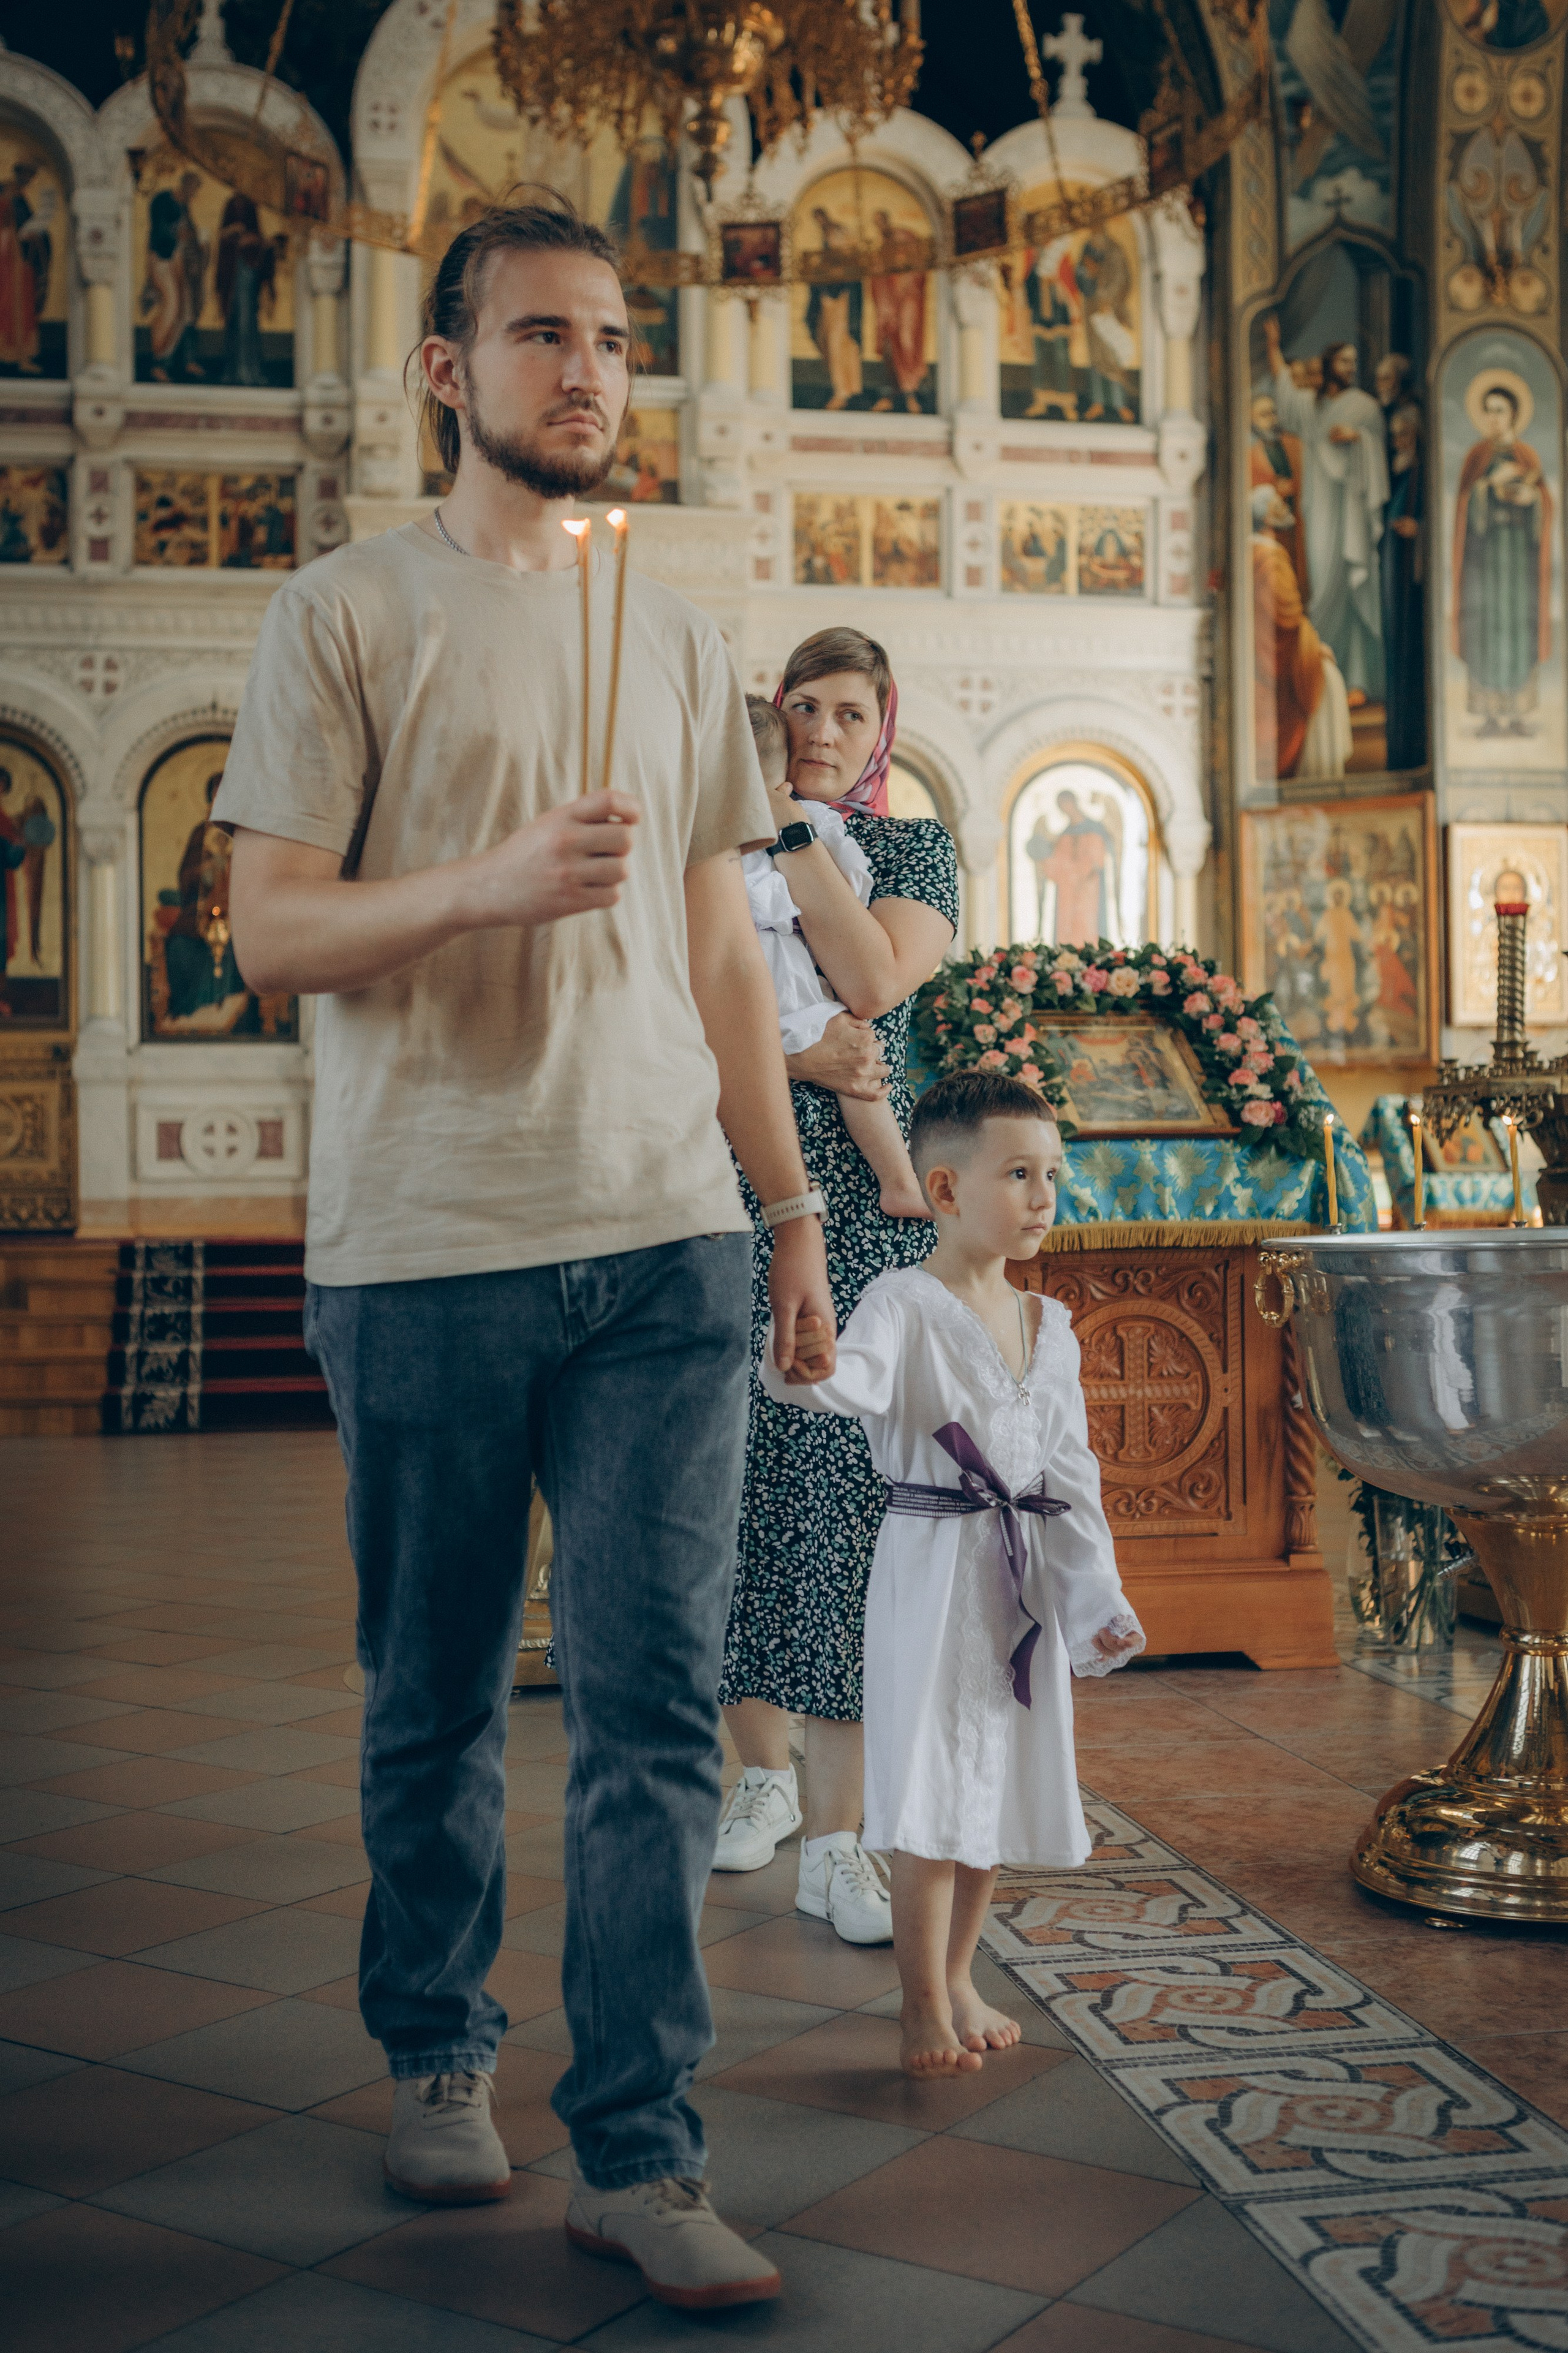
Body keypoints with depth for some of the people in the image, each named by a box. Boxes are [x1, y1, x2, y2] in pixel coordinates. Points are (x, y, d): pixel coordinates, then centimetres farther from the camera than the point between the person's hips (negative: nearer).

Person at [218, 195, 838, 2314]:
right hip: (426, 1246, -3)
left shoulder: (680, 640, 17)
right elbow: (269, 932, -2)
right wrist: (490, 882, -19)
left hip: (666, 1250, 3)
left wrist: (793, 1206, 15)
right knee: (436, 1704, 10)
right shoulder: (345, 613, 4)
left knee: (658, 1703, -2)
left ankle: (639, 2155, 6)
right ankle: (436, 2058, 31)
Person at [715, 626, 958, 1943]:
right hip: (731, 1195, 2)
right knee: (737, 1486, 4)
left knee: (843, 1496, -7)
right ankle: (763, 1772, 23)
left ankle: (835, 1841, -2)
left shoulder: (915, 847, 8)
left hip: (863, 1203, -2)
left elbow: (874, 980, -12)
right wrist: (794, 1054, -17)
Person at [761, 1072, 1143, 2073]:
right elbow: (854, 1375, -30)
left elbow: (1072, 1472, 11)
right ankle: (925, 2007, 10)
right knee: (934, 1798, -4)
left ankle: (958, 1979, 29)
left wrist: (1099, 1599, 7)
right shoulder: (906, 1304, -9)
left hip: (1024, 1584, 6)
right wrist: (808, 1362, -53)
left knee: (1000, 1790, 13)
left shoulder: (1048, 1324, 10)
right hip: (934, 1575, -6)